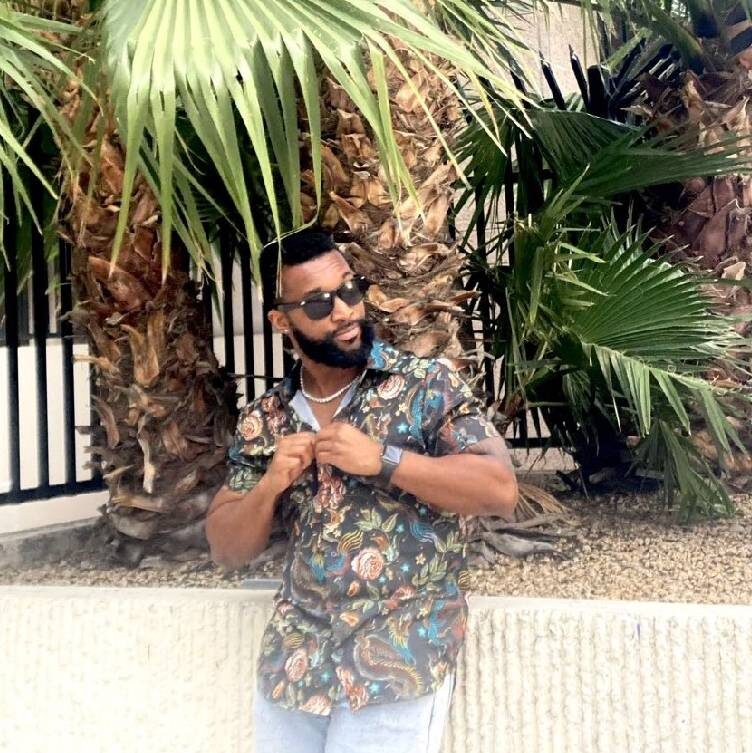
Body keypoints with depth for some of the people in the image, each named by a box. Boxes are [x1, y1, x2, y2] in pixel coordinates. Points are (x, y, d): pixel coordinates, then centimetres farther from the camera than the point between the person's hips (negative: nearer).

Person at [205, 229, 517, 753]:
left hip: (398, 662, -3)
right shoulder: (264, 420, 4)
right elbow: (227, 550, 6)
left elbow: (501, 489, -15)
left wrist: (382, 460, -21)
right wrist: (271, 485, -12)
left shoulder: (427, 385, -7)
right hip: (294, 661, 4)